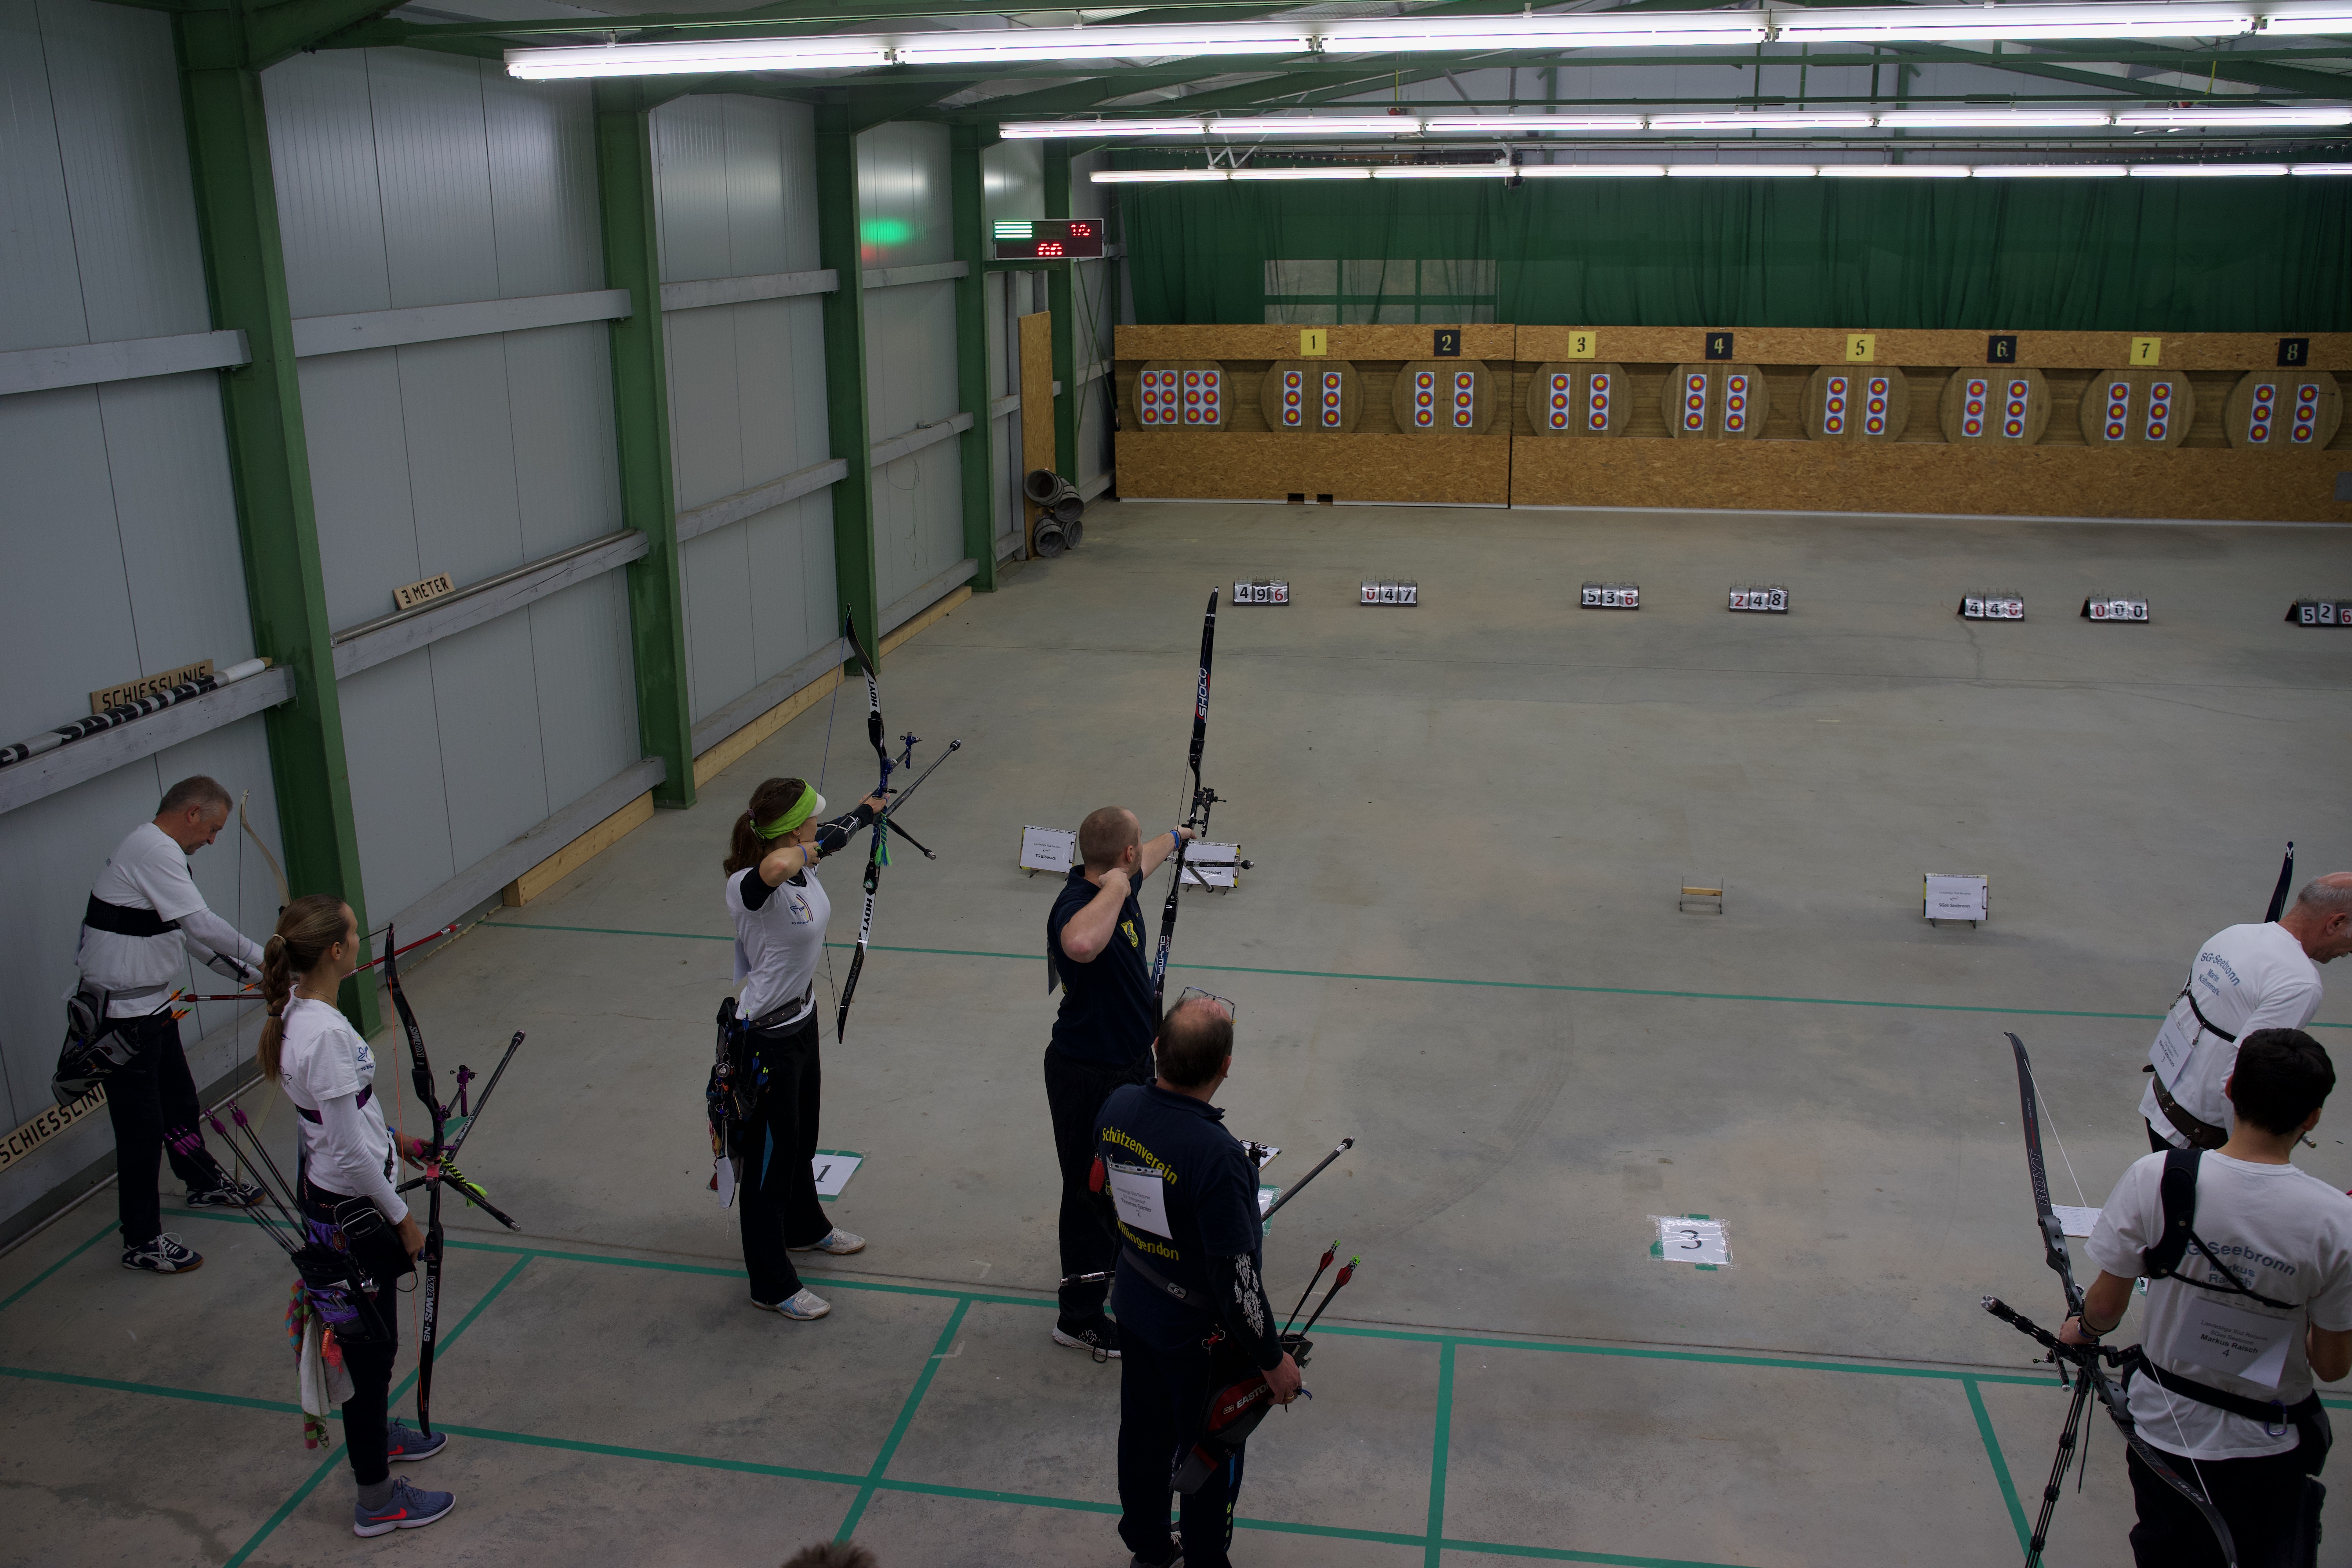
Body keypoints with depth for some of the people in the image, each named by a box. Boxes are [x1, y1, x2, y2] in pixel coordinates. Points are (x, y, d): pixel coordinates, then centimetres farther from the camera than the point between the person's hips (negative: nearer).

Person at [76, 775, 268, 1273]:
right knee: (141, 1127, -3)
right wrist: (262, 958, -15)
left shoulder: (157, 851, 14)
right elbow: (202, 924, -26)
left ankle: (204, 1182, 46)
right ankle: (141, 1242, 6)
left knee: (179, 1101, 26)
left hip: (150, 1004, 10)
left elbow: (191, 934, 18)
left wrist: (254, 975, 14)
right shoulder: (154, 850, -20)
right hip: (122, 1015, -10)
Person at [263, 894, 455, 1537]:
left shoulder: (302, 1011, -1)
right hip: (350, 1209, -9)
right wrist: (401, 1216, -15)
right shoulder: (324, 1033, -30)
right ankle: (376, 1501, 19)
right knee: (370, 1344, 5)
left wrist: (392, 1138, 21)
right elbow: (349, 1151, -25)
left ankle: (377, 1432, 49)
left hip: (331, 1196, 9)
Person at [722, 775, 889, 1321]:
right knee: (771, 1155, 7)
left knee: (802, 1136, 29)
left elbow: (835, 835, 17)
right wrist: (801, 853, -33)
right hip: (766, 1038, -9)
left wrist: (867, 811, 37)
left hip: (801, 1019, 9)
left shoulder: (801, 861, -6)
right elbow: (773, 868, -57)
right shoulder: (749, 888, -32)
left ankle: (805, 1227, 54)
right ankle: (772, 1285, 24)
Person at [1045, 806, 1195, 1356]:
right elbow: (1081, 944, -60)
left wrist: (1175, 836, 43)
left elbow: (1147, 860, 23)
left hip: (1131, 1061, 10)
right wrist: (1114, 887, -42)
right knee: (1092, 1190, 4)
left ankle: (1123, 1247, 57)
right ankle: (1080, 1318, 20)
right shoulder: (1077, 904, -33)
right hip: (1090, 1077, -10)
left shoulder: (1117, 881, -4)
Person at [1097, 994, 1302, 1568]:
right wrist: (1273, 1358, -13)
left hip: (1134, 1306, 7)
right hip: (1200, 1333, -6)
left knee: (1143, 1432, 26)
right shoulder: (1217, 1155, -36)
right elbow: (1237, 1280, -28)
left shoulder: (1119, 1105, -15)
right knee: (1211, 1453, 18)